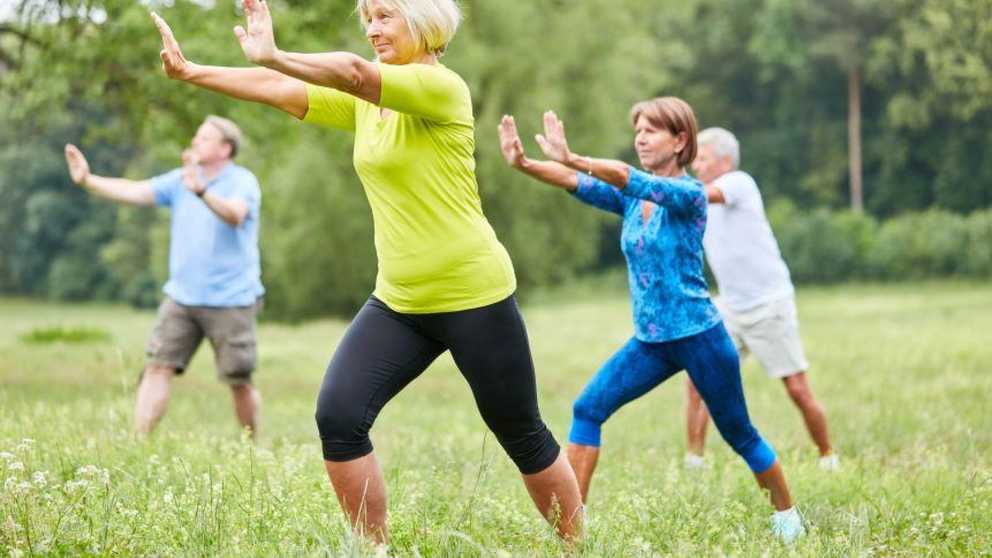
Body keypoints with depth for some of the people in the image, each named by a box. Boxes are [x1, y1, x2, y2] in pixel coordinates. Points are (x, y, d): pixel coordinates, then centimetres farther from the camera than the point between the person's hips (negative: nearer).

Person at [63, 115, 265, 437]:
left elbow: (234, 215, -31)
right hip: (181, 296, 5)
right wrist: (88, 180, -16)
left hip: (231, 300, -5)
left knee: (239, 382, 2)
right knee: (157, 367, -7)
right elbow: (135, 192, -2)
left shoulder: (243, 182, -9)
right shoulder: (181, 180, 7)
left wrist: (201, 192, -49)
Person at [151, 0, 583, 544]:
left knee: (523, 436, 6)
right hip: (397, 302, 7)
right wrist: (190, 71, -6)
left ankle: (576, 545, 26)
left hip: (474, 296, -6)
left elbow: (355, 72, -31)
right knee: (338, 416, -11)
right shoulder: (364, 101, 8)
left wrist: (272, 56, -40)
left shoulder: (442, 88, -15)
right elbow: (280, 90, 3)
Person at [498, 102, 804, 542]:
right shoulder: (630, 197, 5)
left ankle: (787, 517, 28)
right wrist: (522, 164, -29)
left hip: (699, 337, -6)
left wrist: (569, 158, -46)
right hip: (650, 341, 6)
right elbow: (576, 184, -11)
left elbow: (629, 178, -31)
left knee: (739, 434, 8)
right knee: (587, 409, -10)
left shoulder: (688, 193, -14)